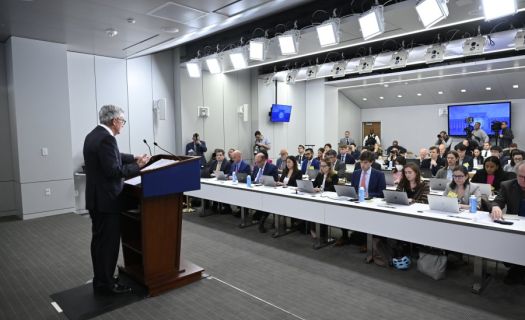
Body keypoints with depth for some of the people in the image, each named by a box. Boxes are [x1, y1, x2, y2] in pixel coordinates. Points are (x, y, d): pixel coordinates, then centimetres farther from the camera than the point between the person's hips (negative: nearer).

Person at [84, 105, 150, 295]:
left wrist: (134, 158, 19)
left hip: (96, 198, 10)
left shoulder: (93, 135, 12)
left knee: (99, 241, 16)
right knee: (109, 243, 1)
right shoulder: (106, 138, -21)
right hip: (106, 200, -10)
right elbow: (114, 171, -25)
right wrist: (138, 166, -16)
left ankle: (100, 281, 27)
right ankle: (106, 284, 12)